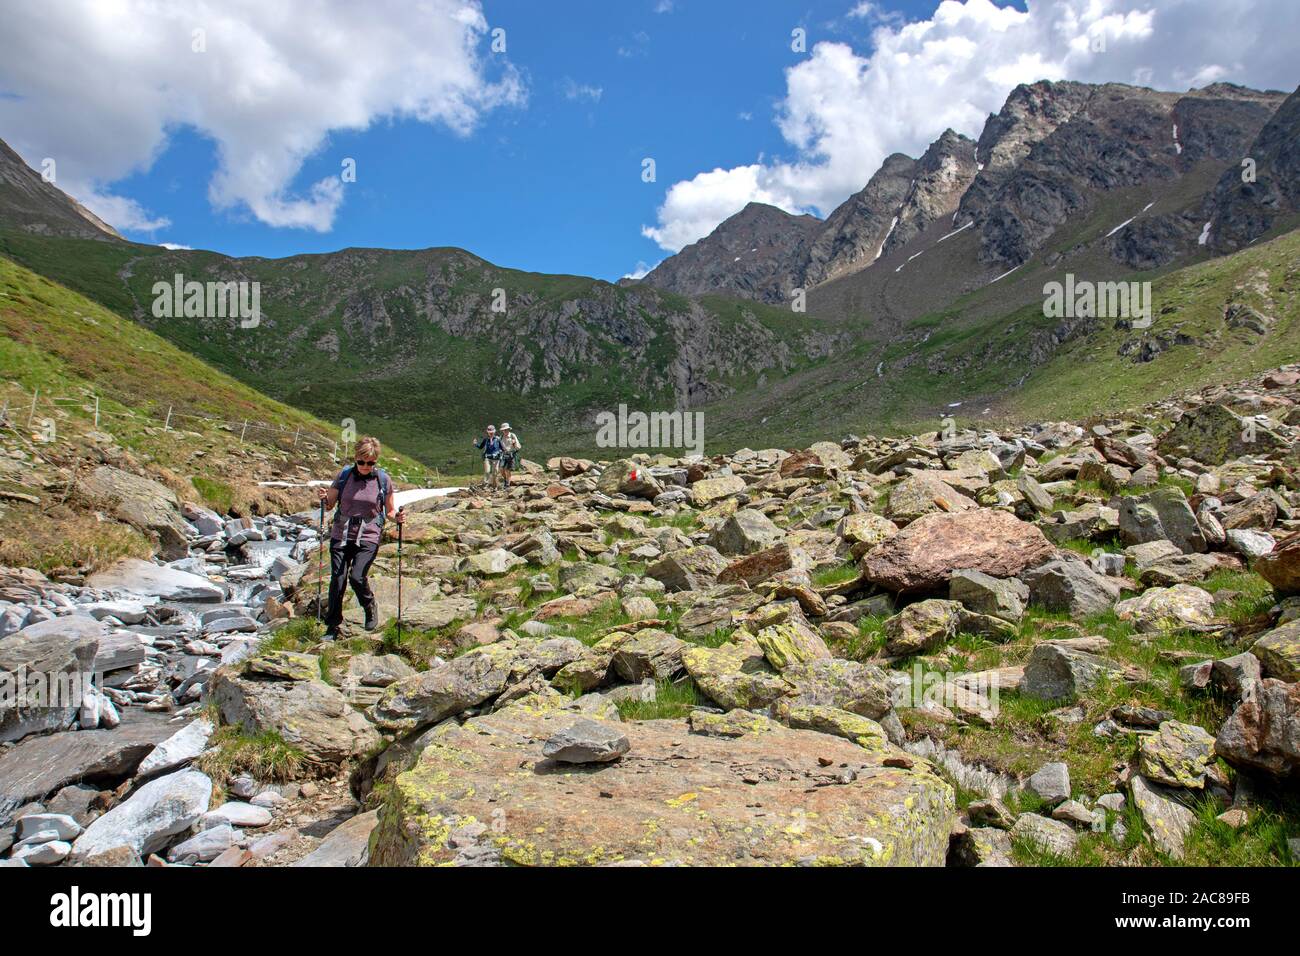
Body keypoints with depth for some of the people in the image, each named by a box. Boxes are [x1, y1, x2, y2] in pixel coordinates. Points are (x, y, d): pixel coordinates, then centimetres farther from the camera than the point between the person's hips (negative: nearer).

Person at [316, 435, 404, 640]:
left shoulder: (383, 480, 0)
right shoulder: (344, 475, 2)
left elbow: (389, 510, 9)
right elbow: (330, 504, 11)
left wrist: (397, 517, -13)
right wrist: (324, 498, -10)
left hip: (368, 538, -2)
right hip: (341, 535, 2)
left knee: (357, 577, -17)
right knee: (337, 580, -1)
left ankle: (370, 608, 14)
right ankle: (333, 626, 15)